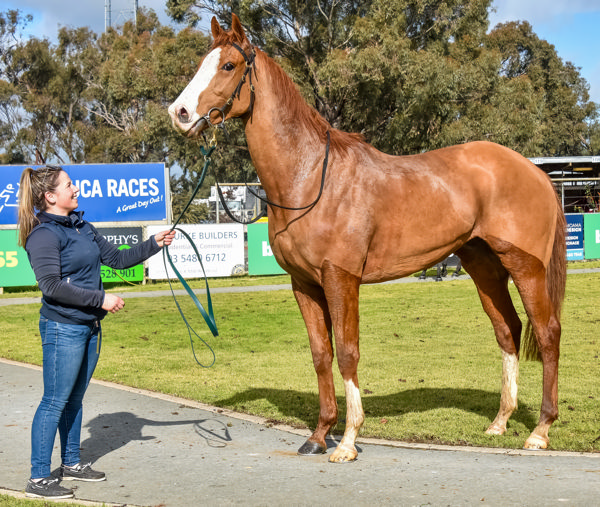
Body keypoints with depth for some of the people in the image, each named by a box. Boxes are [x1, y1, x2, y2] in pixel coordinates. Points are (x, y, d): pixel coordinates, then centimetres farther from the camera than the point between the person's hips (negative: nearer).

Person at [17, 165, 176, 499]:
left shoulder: (83, 228, 11)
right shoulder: (44, 234, -14)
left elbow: (117, 259, 18)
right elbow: (52, 286, -21)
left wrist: (154, 245, 8)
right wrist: (101, 298, -21)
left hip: (90, 326, 8)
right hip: (63, 328, -8)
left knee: (75, 398, 18)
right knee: (55, 402, -5)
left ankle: (71, 463, 30)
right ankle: (39, 480, 1)